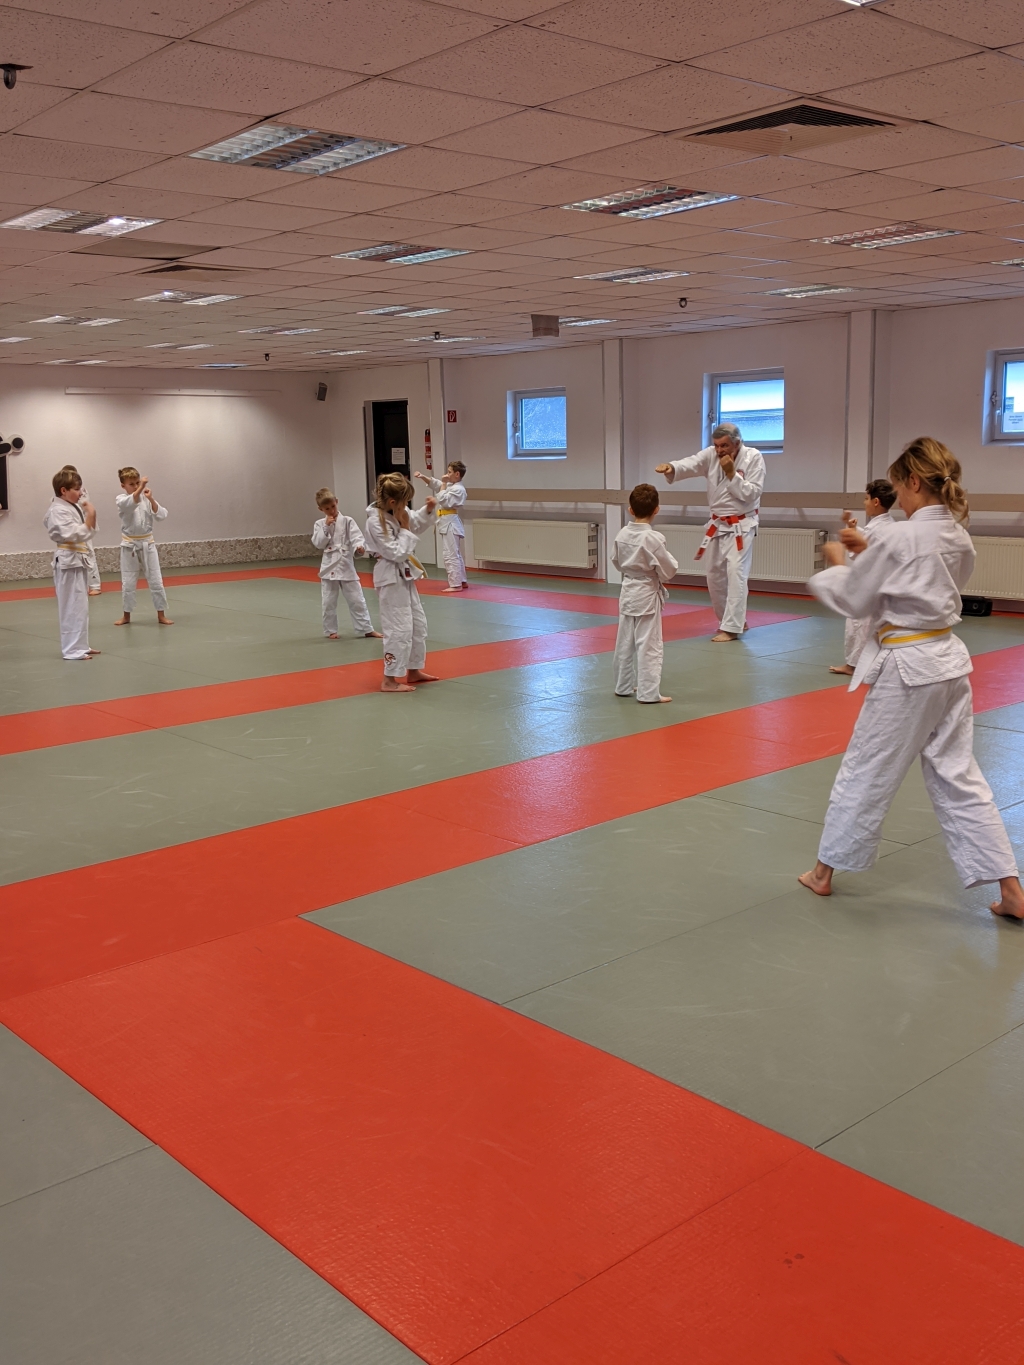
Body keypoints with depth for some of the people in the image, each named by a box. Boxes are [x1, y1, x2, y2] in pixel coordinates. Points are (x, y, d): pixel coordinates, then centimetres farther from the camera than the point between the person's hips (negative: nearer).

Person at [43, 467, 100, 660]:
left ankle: (80, 645, 24)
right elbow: (76, 535, -26)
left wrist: (90, 514, 3)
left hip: (78, 560, 10)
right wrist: (90, 516, -22)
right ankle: (72, 649, -2)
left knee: (80, 606, 15)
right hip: (68, 561, -10)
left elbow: (88, 533, 17)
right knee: (73, 607, -7)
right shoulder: (59, 510, -17)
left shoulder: (73, 507, 12)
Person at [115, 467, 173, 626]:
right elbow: (131, 502, -31)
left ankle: (161, 615, 12)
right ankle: (126, 616, 19)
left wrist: (151, 499, -21)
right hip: (130, 545, -2)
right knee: (128, 583, 6)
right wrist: (141, 488, -44)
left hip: (147, 543, 2)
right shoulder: (121, 500, -7)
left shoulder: (146, 498, 1)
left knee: (156, 581, 3)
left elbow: (161, 515, -9)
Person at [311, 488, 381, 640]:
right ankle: (331, 630, 22)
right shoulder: (320, 524, 3)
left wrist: (359, 547, -34)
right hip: (329, 567, 1)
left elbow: (356, 537, -13)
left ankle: (367, 629, 11)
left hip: (346, 566, -1)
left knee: (357, 600, 3)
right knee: (328, 602, 7)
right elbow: (319, 544, -6)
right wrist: (326, 527, -13)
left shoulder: (347, 521, -2)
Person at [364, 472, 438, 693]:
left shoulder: (397, 511, 1)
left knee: (418, 623, 16)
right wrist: (404, 529, -16)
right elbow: (397, 553, -23)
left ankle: (413, 671, 29)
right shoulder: (376, 521, -24)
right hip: (391, 577, -10)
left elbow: (416, 525, 19)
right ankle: (390, 680, -2)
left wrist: (428, 510, 2)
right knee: (399, 628, -9)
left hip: (404, 574, 10)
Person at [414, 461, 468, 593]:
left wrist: (444, 485, -14)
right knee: (455, 554, 17)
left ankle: (456, 585, -9)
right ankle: (461, 581, 26)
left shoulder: (458, 489, -17)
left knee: (450, 555, -10)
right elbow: (434, 483, 18)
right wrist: (423, 476, 3)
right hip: (448, 522, 11)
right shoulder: (450, 485, 12)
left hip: (450, 523, -11)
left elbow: (443, 501, -22)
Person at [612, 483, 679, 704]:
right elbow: (669, 571, -15)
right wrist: (671, 562, 5)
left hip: (628, 592, 7)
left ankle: (623, 686, 28)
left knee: (625, 642, 16)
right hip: (647, 595, -7)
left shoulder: (622, 534, -3)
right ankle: (648, 692, 2)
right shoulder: (653, 538, -21)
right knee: (649, 645, 0)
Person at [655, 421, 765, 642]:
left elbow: (752, 494, -17)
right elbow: (690, 464, -21)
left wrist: (732, 474, -25)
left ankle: (731, 627, -9)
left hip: (741, 526, -5)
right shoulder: (711, 455, -3)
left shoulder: (753, 457, -13)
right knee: (715, 575, 11)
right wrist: (671, 467, -42)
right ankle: (735, 619, 28)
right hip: (717, 525, 6)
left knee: (736, 574, -13)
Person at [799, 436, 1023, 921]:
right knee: (958, 777, 12)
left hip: (906, 667, -7)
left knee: (865, 772, 7)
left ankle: (824, 872, 22)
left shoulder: (900, 538, -17)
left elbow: (854, 599, -8)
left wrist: (837, 565, 10)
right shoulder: (960, 540, 6)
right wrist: (870, 554, 14)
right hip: (948, 661, 7)